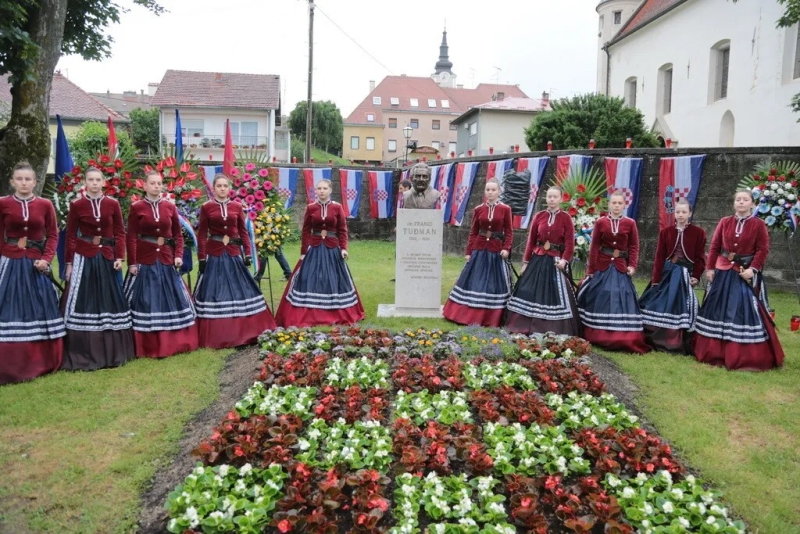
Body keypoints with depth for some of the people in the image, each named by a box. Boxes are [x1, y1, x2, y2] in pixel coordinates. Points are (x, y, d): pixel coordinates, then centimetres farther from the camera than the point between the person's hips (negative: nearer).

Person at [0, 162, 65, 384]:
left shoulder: (45, 205, 2)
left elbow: (53, 235, 4)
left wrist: (46, 259, -8)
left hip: (36, 264, 2)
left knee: (40, 310, 8)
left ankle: (41, 362, 19)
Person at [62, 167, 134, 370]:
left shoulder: (113, 204, 3)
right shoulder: (76, 205, 0)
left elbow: (120, 233, 5)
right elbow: (71, 236, 2)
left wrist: (119, 257, -4)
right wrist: (69, 263, 0)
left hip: (107, 258, 2)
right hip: (83, 257, -1)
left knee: (110, 300, 6)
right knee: (83, 303, -1)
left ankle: (111, 351, 17)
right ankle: (82, 354, 7)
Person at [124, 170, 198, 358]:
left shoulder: (170, 206, 5)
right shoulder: (137, 207, -3)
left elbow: (178, 234, 9)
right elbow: (131, 237, -6)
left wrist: (179, 255, -3)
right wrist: (132, 263, -10)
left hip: (166, 259, 3)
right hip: (144, 260, -3)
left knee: (171, 299, 9)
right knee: (145, 302, 3)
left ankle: (174, 341, 22)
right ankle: (148, 346, 13)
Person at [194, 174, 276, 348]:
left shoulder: (237, 207, 6)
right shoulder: (206, 207, 0)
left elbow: (243, 231, 8)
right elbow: (202, 234, -2)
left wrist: (248, 253, 1)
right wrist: (201, 258, -7)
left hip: (233, 253, 3)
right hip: (214, 254, -2)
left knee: (239, 290, 7)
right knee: (215, 293, 0)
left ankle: (243, 331, 18)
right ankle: (216, 335, 9)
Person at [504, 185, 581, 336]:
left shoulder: (566, 218, -2)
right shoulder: (539, 216, 5)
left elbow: (570, 243, -5)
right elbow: (531, 240, 5)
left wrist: (564, 260, -19)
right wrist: (525, 261, 3)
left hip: (556, 261, -3)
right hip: (537, 259, 3)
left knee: (556, 295, -2)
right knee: (531, 293, 6)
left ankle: (554, 331, 7)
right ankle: (525, 327, 17)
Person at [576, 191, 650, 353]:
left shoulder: (630, 223, 1)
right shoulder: (600, 222, 0)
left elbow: (634, 247, 4)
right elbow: (594, 247, 0)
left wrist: (632, 265, -8)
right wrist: (591, 269, -2)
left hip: (621, 267, 0)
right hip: (602, 266, 0)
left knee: (621, 301, -1)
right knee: (600, 301, 5)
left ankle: (623, 339, 6)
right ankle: (599, 337, 17)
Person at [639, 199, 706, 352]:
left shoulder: (698, 232, 0)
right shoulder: (665, 232, 5)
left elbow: (700, 257, 0)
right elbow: (659, 256, 1)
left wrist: (696, 276, -10)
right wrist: (655, 278, -4)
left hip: (684, 273, -2)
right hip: (666, 271, 2)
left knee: (679, 305, -4)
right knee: (659, 304, 4)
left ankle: (676, 342, 6)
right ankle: (657, 339, 18)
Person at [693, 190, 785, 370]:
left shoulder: (758, 224, -2)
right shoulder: (724, 222, 6)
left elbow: (763, 250, -6)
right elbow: (714, 246, 5)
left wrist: (753, 269, -17)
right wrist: (710, 268, 0)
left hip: (746, 273, -3)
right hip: (723, 272, 3)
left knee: (746, 312, -5)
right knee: (718, 310, 8)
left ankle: (747, 357, 4)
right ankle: (715, 352, 20)